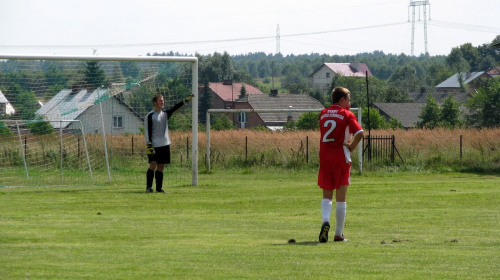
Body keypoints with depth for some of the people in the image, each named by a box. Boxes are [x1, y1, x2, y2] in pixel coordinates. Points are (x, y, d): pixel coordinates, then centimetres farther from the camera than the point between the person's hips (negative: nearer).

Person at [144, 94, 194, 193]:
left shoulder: (165, 114, 14)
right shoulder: (150, 116, -4)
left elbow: (175, 108, 3)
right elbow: (147, 132, -8)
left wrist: (186, 100, -8)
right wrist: (149, 146, -15)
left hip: (165, 145, 6)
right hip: (154, 146, -6)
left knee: (161, 167, 6)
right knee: (153, 165, -12)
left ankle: (159, 188, 9)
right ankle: (149, 187, -8)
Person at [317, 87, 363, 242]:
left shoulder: (323, 114, 10)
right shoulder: (346, 115, -4)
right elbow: (359, 133, -16)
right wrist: (351, 147, -3)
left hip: (324, 158, 3)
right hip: (341, 159, -3)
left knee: (327, 196, 11)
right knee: (341, 198, 3)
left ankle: (325, 221, -17)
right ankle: (339, 234, 4)